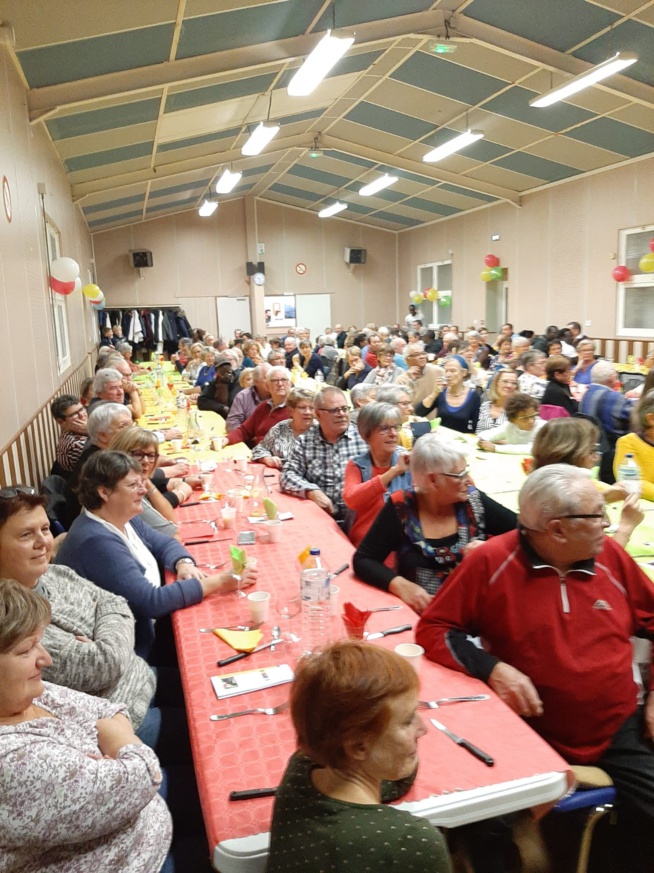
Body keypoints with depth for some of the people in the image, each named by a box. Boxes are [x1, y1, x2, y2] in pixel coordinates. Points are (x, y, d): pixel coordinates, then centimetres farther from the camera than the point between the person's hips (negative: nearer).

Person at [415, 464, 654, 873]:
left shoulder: (610, 555, -2)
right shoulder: (492, 561, -13)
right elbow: (433, 628, -8)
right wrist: (491, 667, -21)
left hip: (621, 732, 4)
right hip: (533, 735, -3)